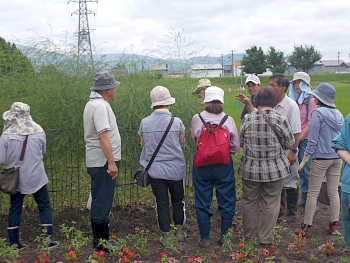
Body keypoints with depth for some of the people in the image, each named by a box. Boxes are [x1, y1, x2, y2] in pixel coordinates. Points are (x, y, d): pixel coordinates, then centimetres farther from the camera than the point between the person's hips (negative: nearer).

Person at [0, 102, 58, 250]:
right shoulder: (39, 132, -7)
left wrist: (13, 158, 9)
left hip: (16, 178, 0)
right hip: (36, 177, 0)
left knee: (15, 208, 13)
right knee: (44, 206, 11)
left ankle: (14, 243, 19)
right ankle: (48, 239, 12)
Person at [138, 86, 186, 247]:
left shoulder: (145, 123, -5)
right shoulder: (177, 122, -10)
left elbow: (143, 145, 7)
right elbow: (182, 145, 3)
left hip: (155, 170, 1)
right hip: (176, 170, -1)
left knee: (161, 204, 11)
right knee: (178, 201, 19)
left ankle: (166, 237, 20)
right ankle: (180, 231, 30)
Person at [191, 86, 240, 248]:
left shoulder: (196, 119, -9)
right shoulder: (228, 120, -8)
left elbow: (194, 139, 5)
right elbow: (235, 145, -1)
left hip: (202, 165, 0)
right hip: (224, 165, 0)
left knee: (203, 201, 11)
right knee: (226, 200, 15)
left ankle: (204, 238, 19)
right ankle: (225, 236, 24)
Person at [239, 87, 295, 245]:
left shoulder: (248, 119, -9)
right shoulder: (281, 120, -12)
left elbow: (241, 142, 3)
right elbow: (289, 144, -1)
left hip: (250, 168, 2)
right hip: (274, 169, -1)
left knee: (250, 202, 16)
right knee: (270, 204, 11)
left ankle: (249, 235, 28)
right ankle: (265, 238, 18)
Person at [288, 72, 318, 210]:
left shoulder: (311, 100, -8)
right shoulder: (295, 100, 11)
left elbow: (311, 123, -12)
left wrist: (299, 139, -12)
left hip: (306, 139, -6)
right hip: (296, 139, 6)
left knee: (308, 170, -4)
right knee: (300, 169, 11)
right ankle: (304, 197, 21)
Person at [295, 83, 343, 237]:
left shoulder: (318, 113, -12)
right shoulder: (338, 114, 8)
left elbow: (313, 139, -14)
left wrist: (304, 160, -8)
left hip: (321, 158, -6)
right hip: (337, 158, 6)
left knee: (313, 193, 0)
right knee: (333, 192, 12)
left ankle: (307, 227, 5)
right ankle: (333, 224, 18)